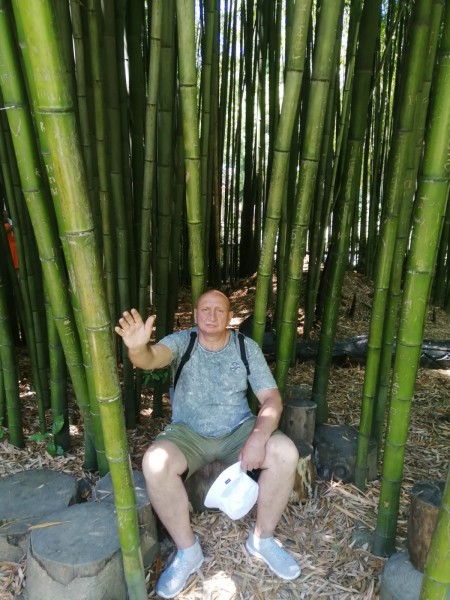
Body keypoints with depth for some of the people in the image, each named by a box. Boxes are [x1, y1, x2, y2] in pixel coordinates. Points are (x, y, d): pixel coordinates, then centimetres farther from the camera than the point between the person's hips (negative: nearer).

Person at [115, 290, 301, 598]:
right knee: (155, 463, -31)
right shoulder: (182, 341, -8)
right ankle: (188, 550, -7)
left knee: (286, 453, -25)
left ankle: (262, 539, 1)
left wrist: (258, 437, -25)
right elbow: (152, 358, -31)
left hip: (239, 430, 1)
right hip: (188, 433, -1)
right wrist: (138, 348, -56)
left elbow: (272, 398, -7)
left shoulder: (247, 347, -4)